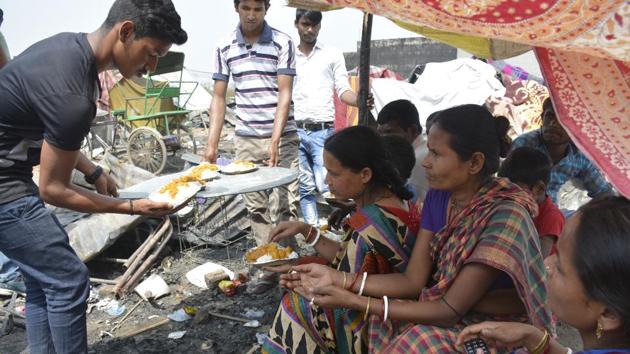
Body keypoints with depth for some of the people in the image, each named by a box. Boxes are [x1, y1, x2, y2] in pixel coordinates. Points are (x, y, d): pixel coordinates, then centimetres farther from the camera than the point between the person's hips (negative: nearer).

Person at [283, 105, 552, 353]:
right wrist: (337, 278, -16)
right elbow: (413, 280, -5)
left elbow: (451, 309, -24)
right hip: (452, 308, 6)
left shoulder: (505, 215, -26)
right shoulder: (439, 196, -4)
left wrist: (355, 302, -27)